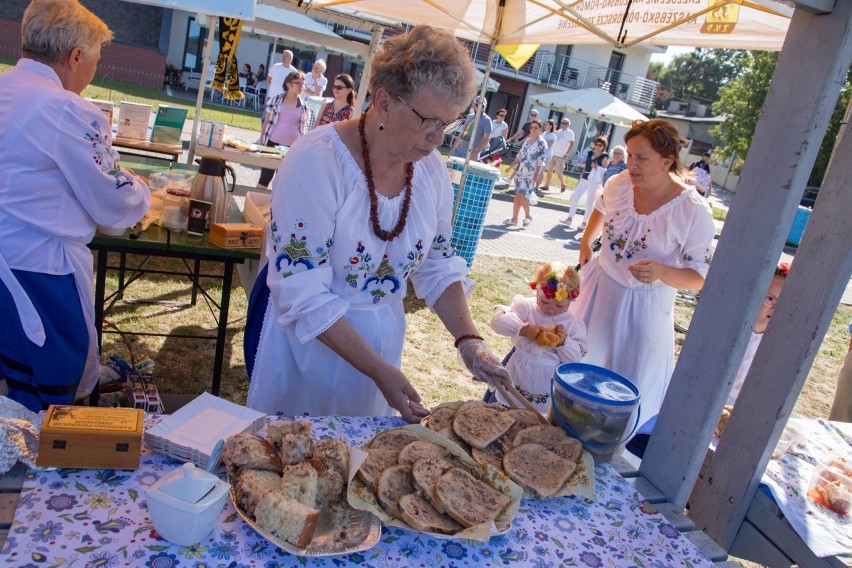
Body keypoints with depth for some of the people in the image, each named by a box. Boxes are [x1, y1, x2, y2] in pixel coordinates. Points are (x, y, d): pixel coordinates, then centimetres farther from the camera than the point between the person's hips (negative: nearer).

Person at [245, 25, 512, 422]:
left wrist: (467, 338, -10)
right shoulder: (317, 160, -23)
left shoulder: (431, 168, -5)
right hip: (308, 340, -5)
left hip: (384, 336, 5)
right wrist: (379, 370, -24)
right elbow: (304, 294, -24)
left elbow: (438, 265, 5)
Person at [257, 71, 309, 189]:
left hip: (292, 147, 1)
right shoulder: (276, 99, 1)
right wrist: (261, 142, 2)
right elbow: (266, 122, 6)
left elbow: (302, 129, 9)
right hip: (273, 143, -1)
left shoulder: (304, 107, 4)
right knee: (265, 178, 2)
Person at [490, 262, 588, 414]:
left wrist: (564, 342, -20)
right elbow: (498, 320, -19)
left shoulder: (573, 325, -1)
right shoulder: (526, 307, -7)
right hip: (519, 377, -1)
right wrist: (524, 329, -30)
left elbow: (576, 359, -2)